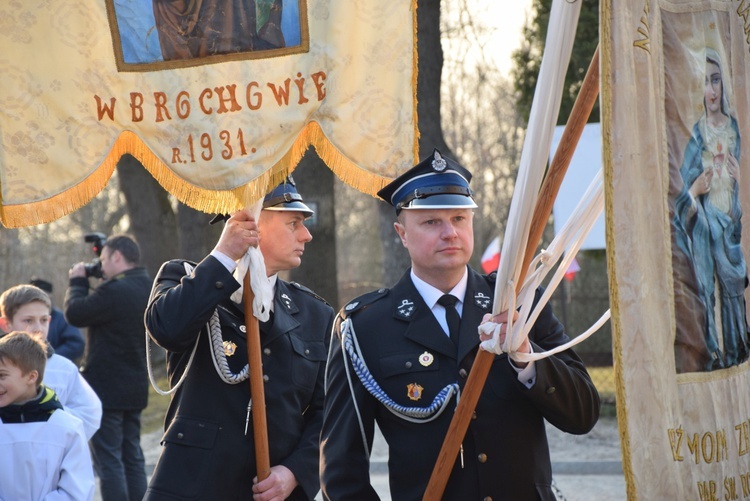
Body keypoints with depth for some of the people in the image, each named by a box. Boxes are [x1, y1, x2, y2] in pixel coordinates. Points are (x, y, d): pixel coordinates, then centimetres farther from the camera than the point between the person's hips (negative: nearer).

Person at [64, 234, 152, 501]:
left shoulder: (114, 290, -22)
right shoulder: (148, 288, 7)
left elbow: (74, 313, -14)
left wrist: (78, 281, 1)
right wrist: (86, 283, 9)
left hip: (107, 388, -9)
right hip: (135, 387, 9)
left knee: (108, 459, -6)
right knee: (132, 456, 14)